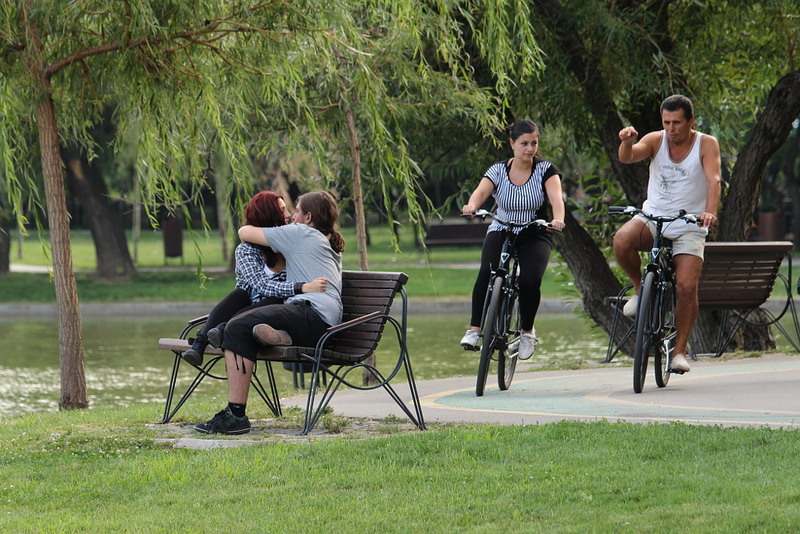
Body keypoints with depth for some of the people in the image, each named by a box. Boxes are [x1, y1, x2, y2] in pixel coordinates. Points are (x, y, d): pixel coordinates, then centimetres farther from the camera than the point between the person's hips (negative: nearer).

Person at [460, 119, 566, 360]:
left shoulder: (546, 170, -5)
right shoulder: (498, 171, -2)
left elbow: (556, 197, -21)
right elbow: (481, 191, -20)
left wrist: (558, 219, -43)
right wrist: (471, 205, -44)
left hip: (534, 236, 0)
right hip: (501, 231, 0)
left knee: (530, 280, -25)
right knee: (487, 273, -30)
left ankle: (527, 331, 1)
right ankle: (474, 329, -23)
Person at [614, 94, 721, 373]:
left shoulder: (706, 144, -6)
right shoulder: (656, 140, -2)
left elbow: (713, 180, -19)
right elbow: (627, 157, -18)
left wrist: (710, 212, -38)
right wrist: (627, 142, -43)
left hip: (689, 226, -1)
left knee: (687, 286, -16)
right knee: (622, 241, -31)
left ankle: (679, 350, -2)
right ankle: (640, 288, -3)